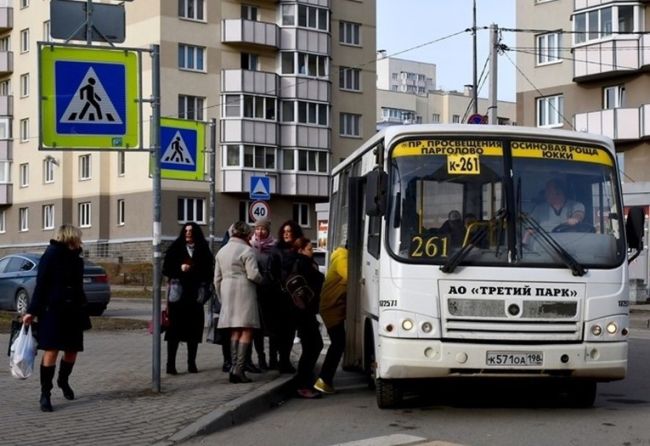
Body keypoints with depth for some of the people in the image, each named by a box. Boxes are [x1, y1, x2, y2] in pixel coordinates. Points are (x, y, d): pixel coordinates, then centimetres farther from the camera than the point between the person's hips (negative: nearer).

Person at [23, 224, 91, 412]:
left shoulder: (75, 258, 14)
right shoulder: (52, 255, -7)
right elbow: (41, 285, -10)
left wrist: (82, 311, 18)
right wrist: (32, 311, -13)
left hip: (73, 312, 7)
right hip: (53, 312, -7)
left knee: (72, 350, 10)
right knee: (51, 351, -8)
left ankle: (63, 381, 36)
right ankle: (45, 394, -2)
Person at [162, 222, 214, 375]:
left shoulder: (203, 251, 9)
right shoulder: (175, 249, 6)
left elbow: (209, 271, 10)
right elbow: (166, 269, 2)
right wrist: (180, 268, -14)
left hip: (195, 295, 2)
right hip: (178, 294, -1)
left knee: (194, 329, 3)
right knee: (175, 328, -5)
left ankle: (192, 363, 11)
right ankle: (170, 364, -3)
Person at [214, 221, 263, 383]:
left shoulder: (221, 251, 16)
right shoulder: (247, 250, -7)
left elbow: (217, 279, 17)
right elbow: (253, 274, -15)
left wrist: (221, 298, 23)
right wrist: (262, 280, 5)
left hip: (227, 294, 7)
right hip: (244, 292, -7)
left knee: (235, 332, 12)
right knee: (247, 331, -5)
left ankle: (234, 367, 6)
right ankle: (238, 368, -14)